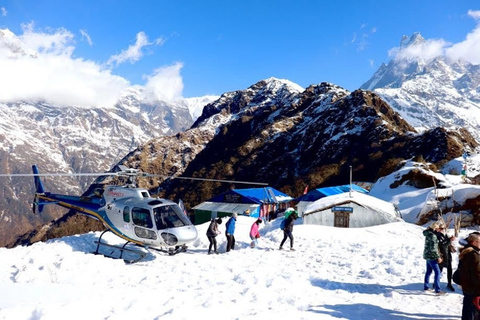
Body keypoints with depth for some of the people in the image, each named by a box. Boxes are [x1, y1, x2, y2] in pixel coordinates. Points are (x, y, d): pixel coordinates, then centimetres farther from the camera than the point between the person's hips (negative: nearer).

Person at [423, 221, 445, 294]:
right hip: (431, 256, -9)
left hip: (427, 255, 9)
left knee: (429, 271, 19)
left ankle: (426, 286, 28)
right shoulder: (433, 235, -21)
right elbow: (433, 249, -22)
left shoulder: (429, 233, 7)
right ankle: (437, 290, -3)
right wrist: (438, 257, -16)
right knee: (437, 272, -4)